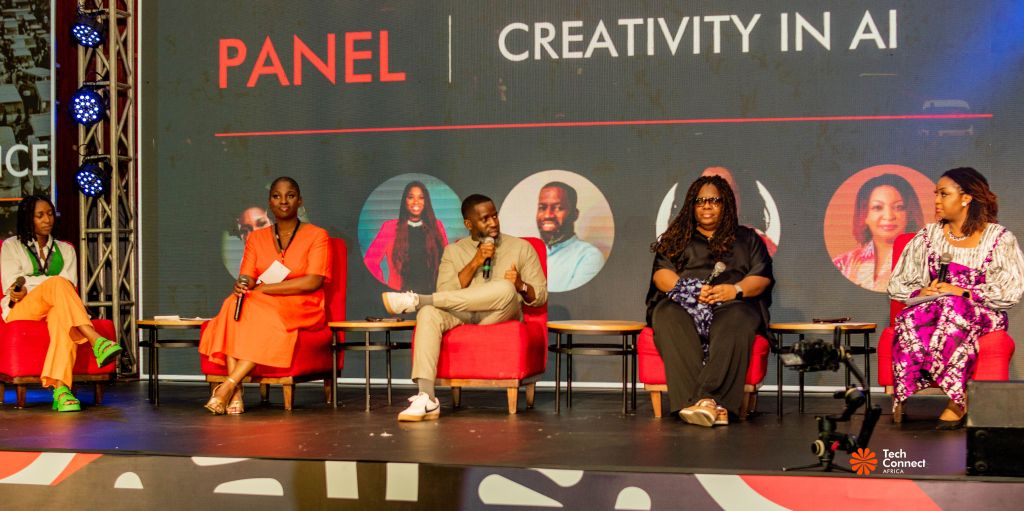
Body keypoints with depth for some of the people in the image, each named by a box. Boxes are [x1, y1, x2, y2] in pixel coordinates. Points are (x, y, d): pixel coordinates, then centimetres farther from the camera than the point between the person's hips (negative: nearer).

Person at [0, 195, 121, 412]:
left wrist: (29, 288, -10)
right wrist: (50, 283, -10)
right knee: (57, 284, -35)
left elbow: (70, 286, 4)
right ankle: (97, 341, -52)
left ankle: (60, 390, -56)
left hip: (54, 308, 2)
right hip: (21, 312, -2)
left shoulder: (65, 249, 23)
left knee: (63, 318, -39)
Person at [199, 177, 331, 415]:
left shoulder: (316, 236, 1)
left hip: (301, 309, -3)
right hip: (261, 306, 4)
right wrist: (242, 285, -21)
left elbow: (313, 282, -12)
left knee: (264, 315, -37)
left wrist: (262, 289, -16)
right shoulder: (256, 238, 16)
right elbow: (247, 278, 6)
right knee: (234, 305, -31)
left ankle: (229, 384, -37)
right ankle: (235, 393, -41)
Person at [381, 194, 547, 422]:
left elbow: (540, 296, 9)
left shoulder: (521, 248, 12)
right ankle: (426, 399, -42)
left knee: (505, 289, -36)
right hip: (461, 314, 1)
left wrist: (520, 286, -13)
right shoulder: (453, 251, 14)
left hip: (501, 316, -1)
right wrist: (475, 263, -9)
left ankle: (417, 300, -30)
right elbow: (445, 293, 0)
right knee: (429, 313, -34)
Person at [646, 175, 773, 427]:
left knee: (735, 326, -40)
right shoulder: (676, 238, 27)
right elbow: (661, 274, 11)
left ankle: (708, 399, -57)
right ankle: (712, 406, -53)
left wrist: (736, 289, -10)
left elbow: (762, 277, 12)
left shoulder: (747, 238, 25)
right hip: (681, 303, 1)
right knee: (669, 322, -39)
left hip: (732, 304, 0)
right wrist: (690, 290, -9)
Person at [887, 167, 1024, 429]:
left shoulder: (999, 238, 4)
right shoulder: (928, 236, 15)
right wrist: (921, 292, -9)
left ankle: (956, 403, -35)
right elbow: (896, 284, 13)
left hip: (981, 315, -3)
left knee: (954, 310, -39)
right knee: (909, 322, -33)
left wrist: (962, 292, -15)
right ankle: (960, 400, -33)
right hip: (934, 310, 3)